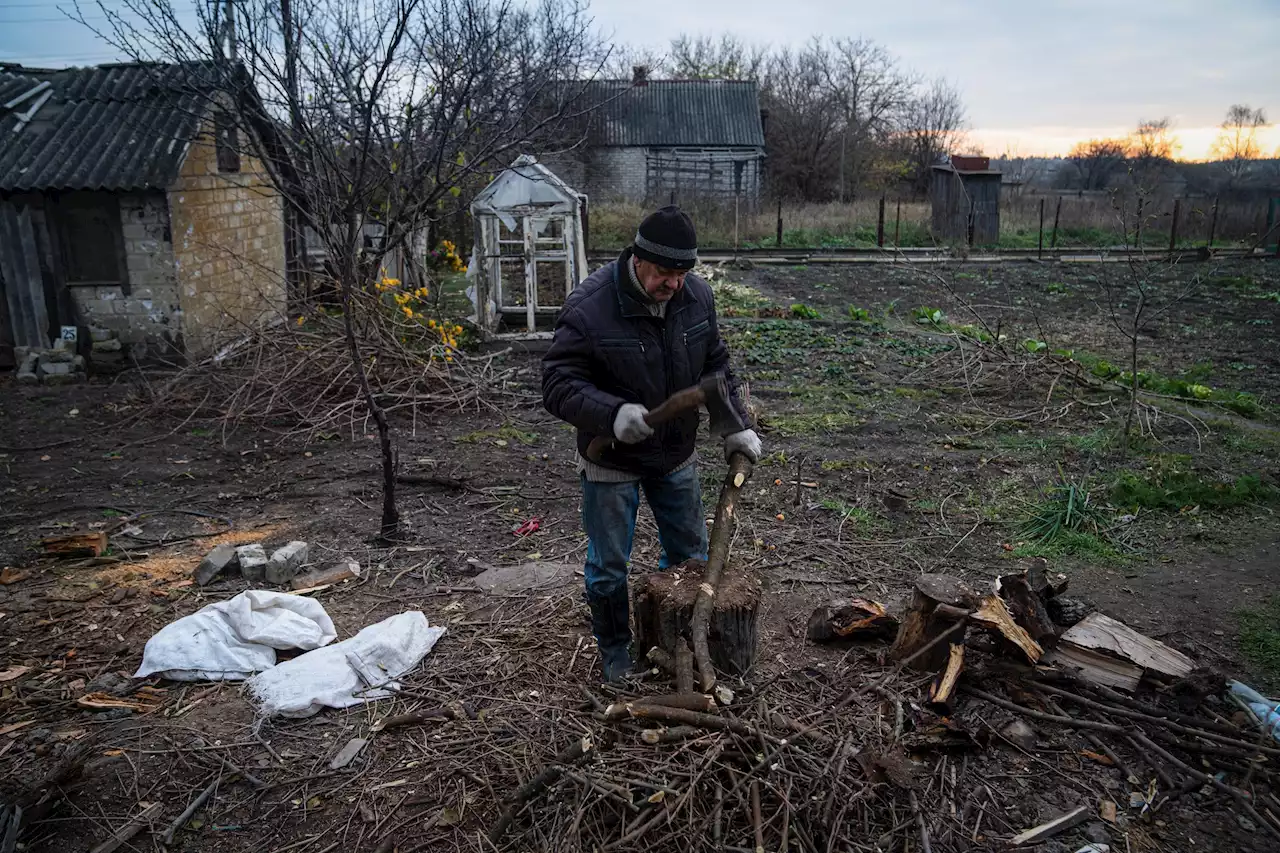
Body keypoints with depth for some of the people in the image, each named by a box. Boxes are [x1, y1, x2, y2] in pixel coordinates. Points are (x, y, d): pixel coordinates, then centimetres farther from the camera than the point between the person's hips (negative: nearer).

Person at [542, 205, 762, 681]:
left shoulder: (697, 296, -8)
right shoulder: (589, 308, -25)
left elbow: (715, 369, 5)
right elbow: (557, 385, -24)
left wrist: (735, 427, -3)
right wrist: (613, 414, -40)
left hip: (676, 454, 5)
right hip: (611, 461, -5)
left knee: (689, 552, 18)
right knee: (609, 565, 8)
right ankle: (615, 650, 32)